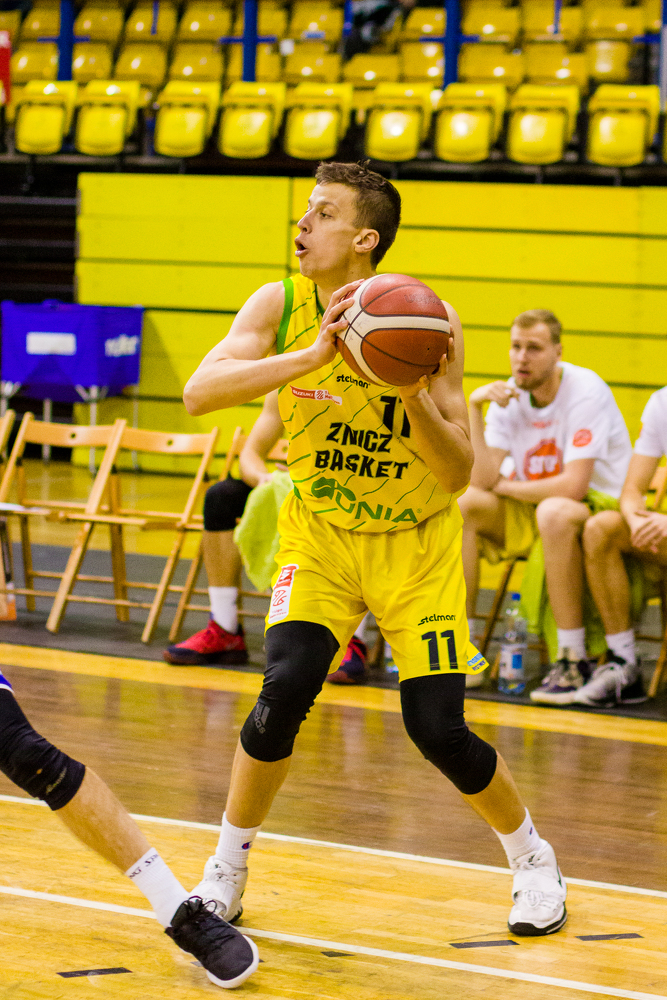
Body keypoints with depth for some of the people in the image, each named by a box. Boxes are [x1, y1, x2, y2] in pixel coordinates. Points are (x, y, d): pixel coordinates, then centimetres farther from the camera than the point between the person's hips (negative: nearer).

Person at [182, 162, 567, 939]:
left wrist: (415, 398, -35)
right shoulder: (281, 307, -12)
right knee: (284, 691, -20)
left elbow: (457, 476, -18)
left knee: (437, 729, -6)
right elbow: (198, 393, -28)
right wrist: (311, 356, -36)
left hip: (416, 543, -1)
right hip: (319, 533, 1)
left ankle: (532, 859, 23)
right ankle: (225, 874, 2)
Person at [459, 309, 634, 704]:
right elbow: (482, 480, -10)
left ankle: (574, 660, -30)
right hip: (531, 513, 7)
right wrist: (473, 408, -17)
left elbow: (573, 486, -26)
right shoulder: (508, 396, -1)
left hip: (601, 506, -6)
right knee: (461, 503, -14)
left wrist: (508, 486, -11)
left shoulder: (585, 391, -19)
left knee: (555, 512, -39)